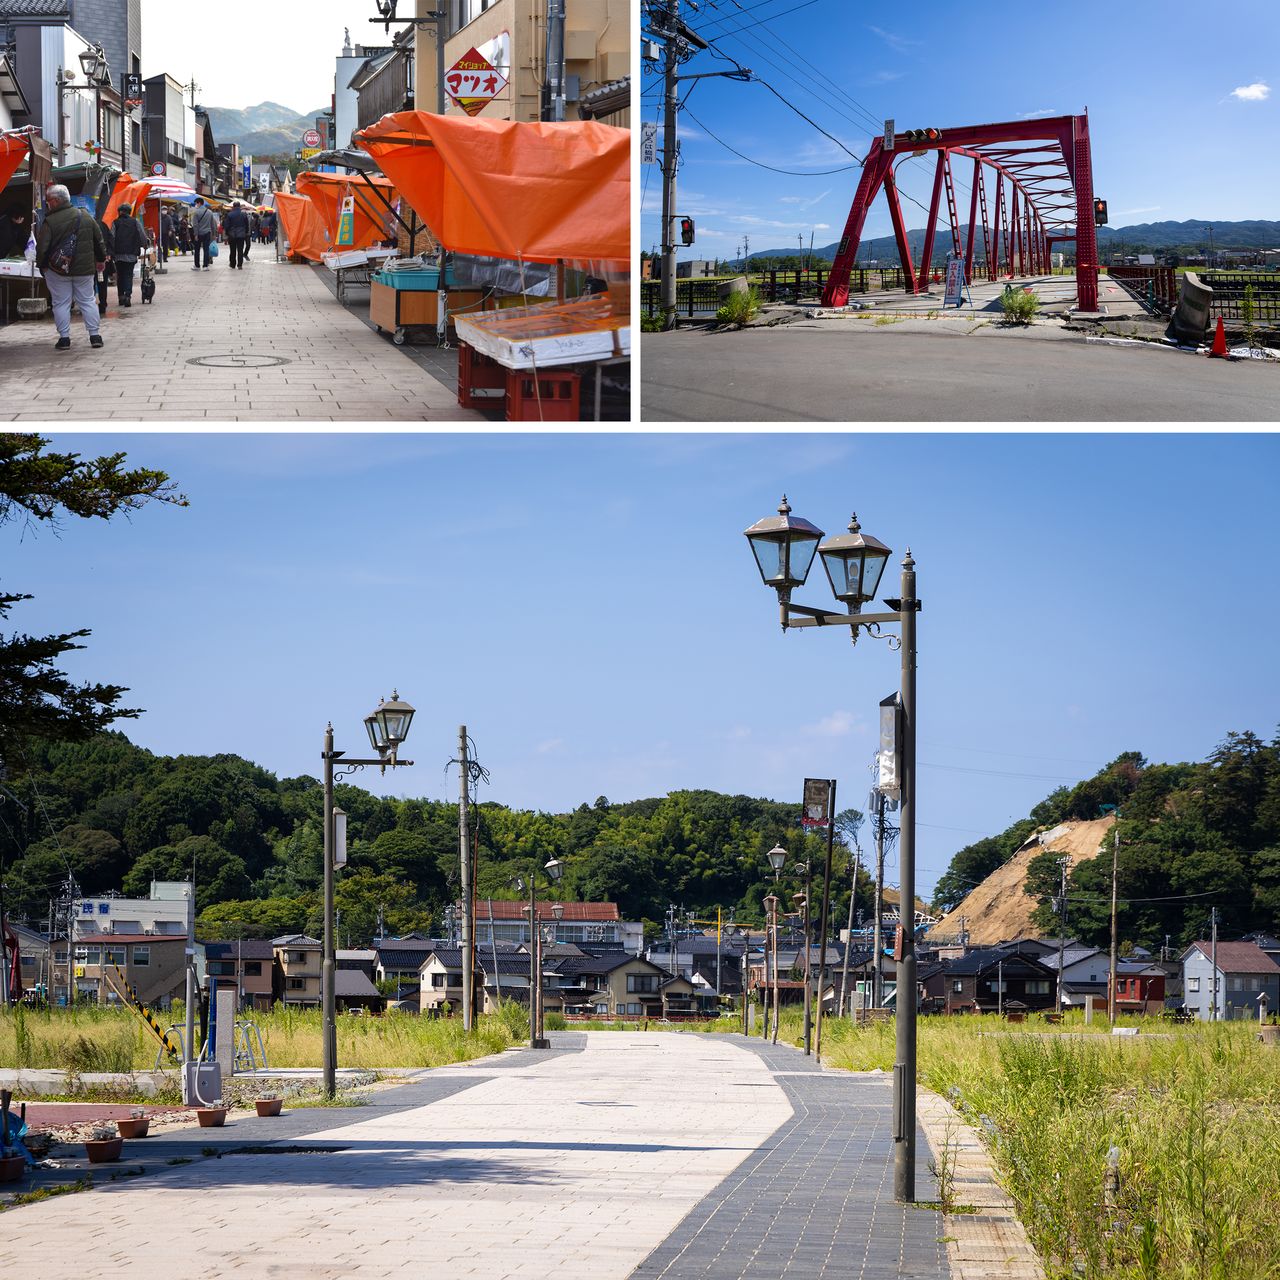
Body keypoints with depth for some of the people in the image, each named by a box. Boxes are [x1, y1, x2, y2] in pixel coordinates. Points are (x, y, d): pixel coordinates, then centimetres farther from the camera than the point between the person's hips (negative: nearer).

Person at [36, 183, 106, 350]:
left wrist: (42, 265, 3)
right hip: (84, 268, 4)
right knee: (88, 300, 12)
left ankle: (64, 338, 5)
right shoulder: (85, 216, 1)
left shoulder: (50, 221, -15)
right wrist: (101, 259, 22)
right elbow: (100, 241, 9)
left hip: (57, 270, -4)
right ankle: (94, 335, 11)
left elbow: (42, 247, -14)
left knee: (61, 303, 6)